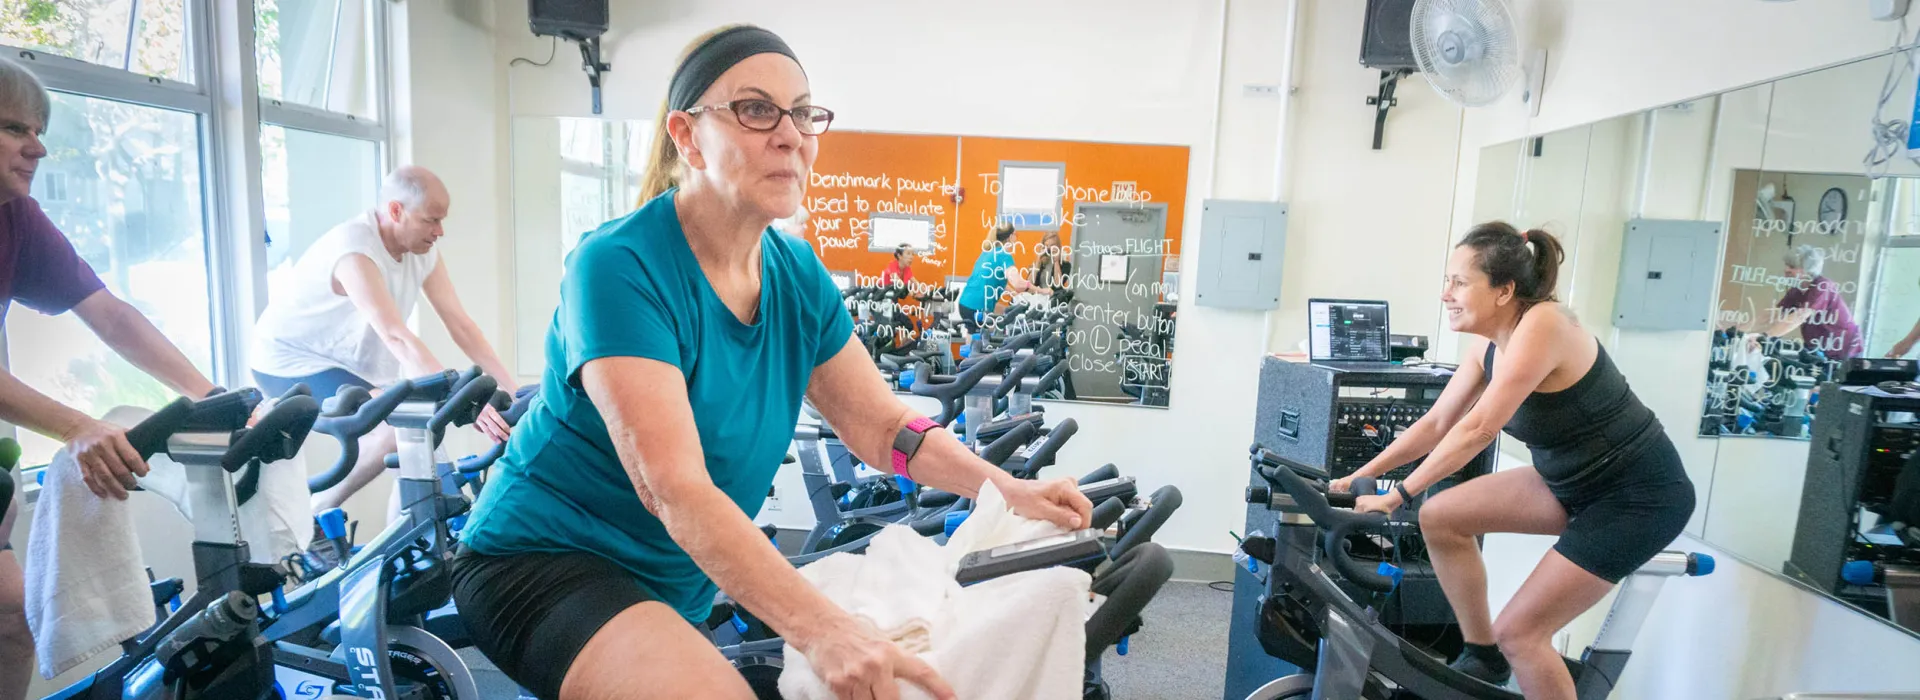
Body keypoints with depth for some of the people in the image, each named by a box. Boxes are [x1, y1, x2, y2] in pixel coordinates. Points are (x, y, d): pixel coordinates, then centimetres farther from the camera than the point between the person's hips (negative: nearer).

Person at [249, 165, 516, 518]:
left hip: (346, 363, 8)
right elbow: (397, 337, -41)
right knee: (392, 431, -26)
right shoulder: (354, 251, -31)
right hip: (290, 363, -8)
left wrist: (512, 389, -19)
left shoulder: (422, 251, -8)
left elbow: (460, 323, -11)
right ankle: (315, 516, -4)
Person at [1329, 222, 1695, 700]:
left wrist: (1398, 495, -32)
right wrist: (1360, 476, -4)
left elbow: (1478, 430, -32)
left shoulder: (1541, 325, -27)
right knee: (1441, 518, 0)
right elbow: (1436, 423, 1)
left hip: (1638, 495, -8)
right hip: (1573, 482, 8)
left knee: (1518, 631, -10)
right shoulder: (1486, 342, -2)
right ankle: (1483, 657, 16)